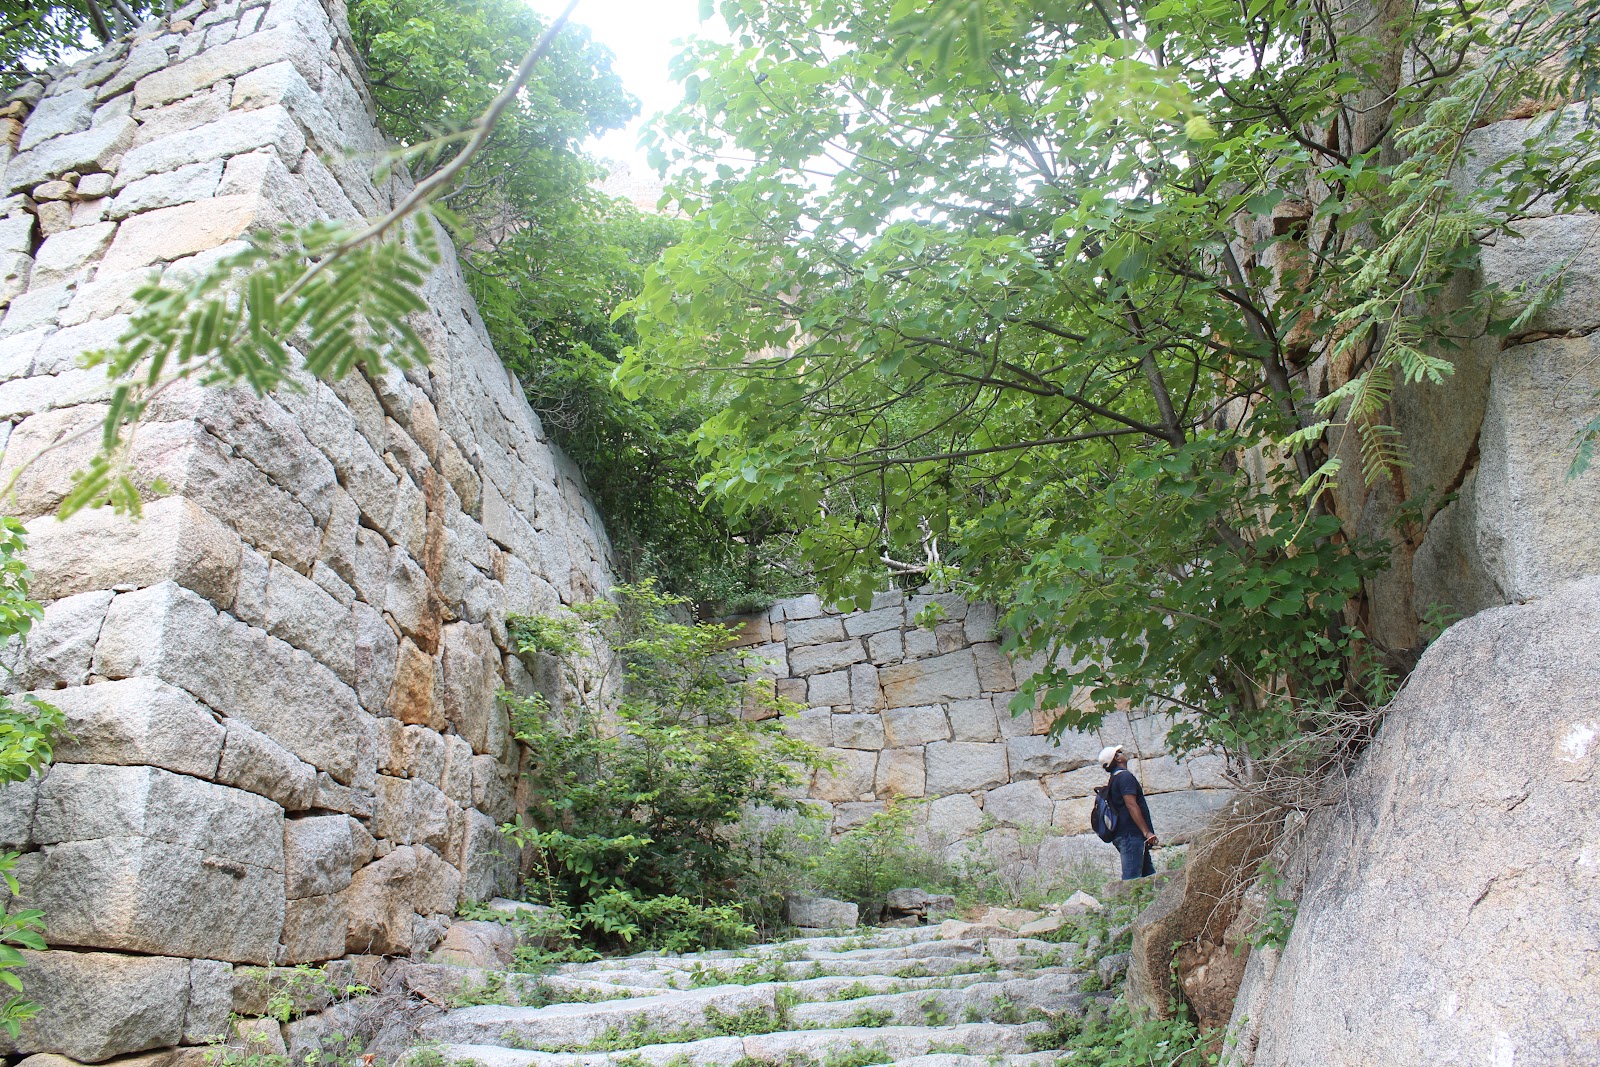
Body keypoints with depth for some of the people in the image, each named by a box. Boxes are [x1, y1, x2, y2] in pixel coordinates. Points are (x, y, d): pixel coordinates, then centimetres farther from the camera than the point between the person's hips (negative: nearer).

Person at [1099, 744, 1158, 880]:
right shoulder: (1125, 776, -9)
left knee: (1149, 876, 9)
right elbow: (1131, 805, -19)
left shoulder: (1114, 779, 22)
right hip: (1131, 834, -10)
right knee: (1131, 878, -13)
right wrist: (1147, 831, -21)